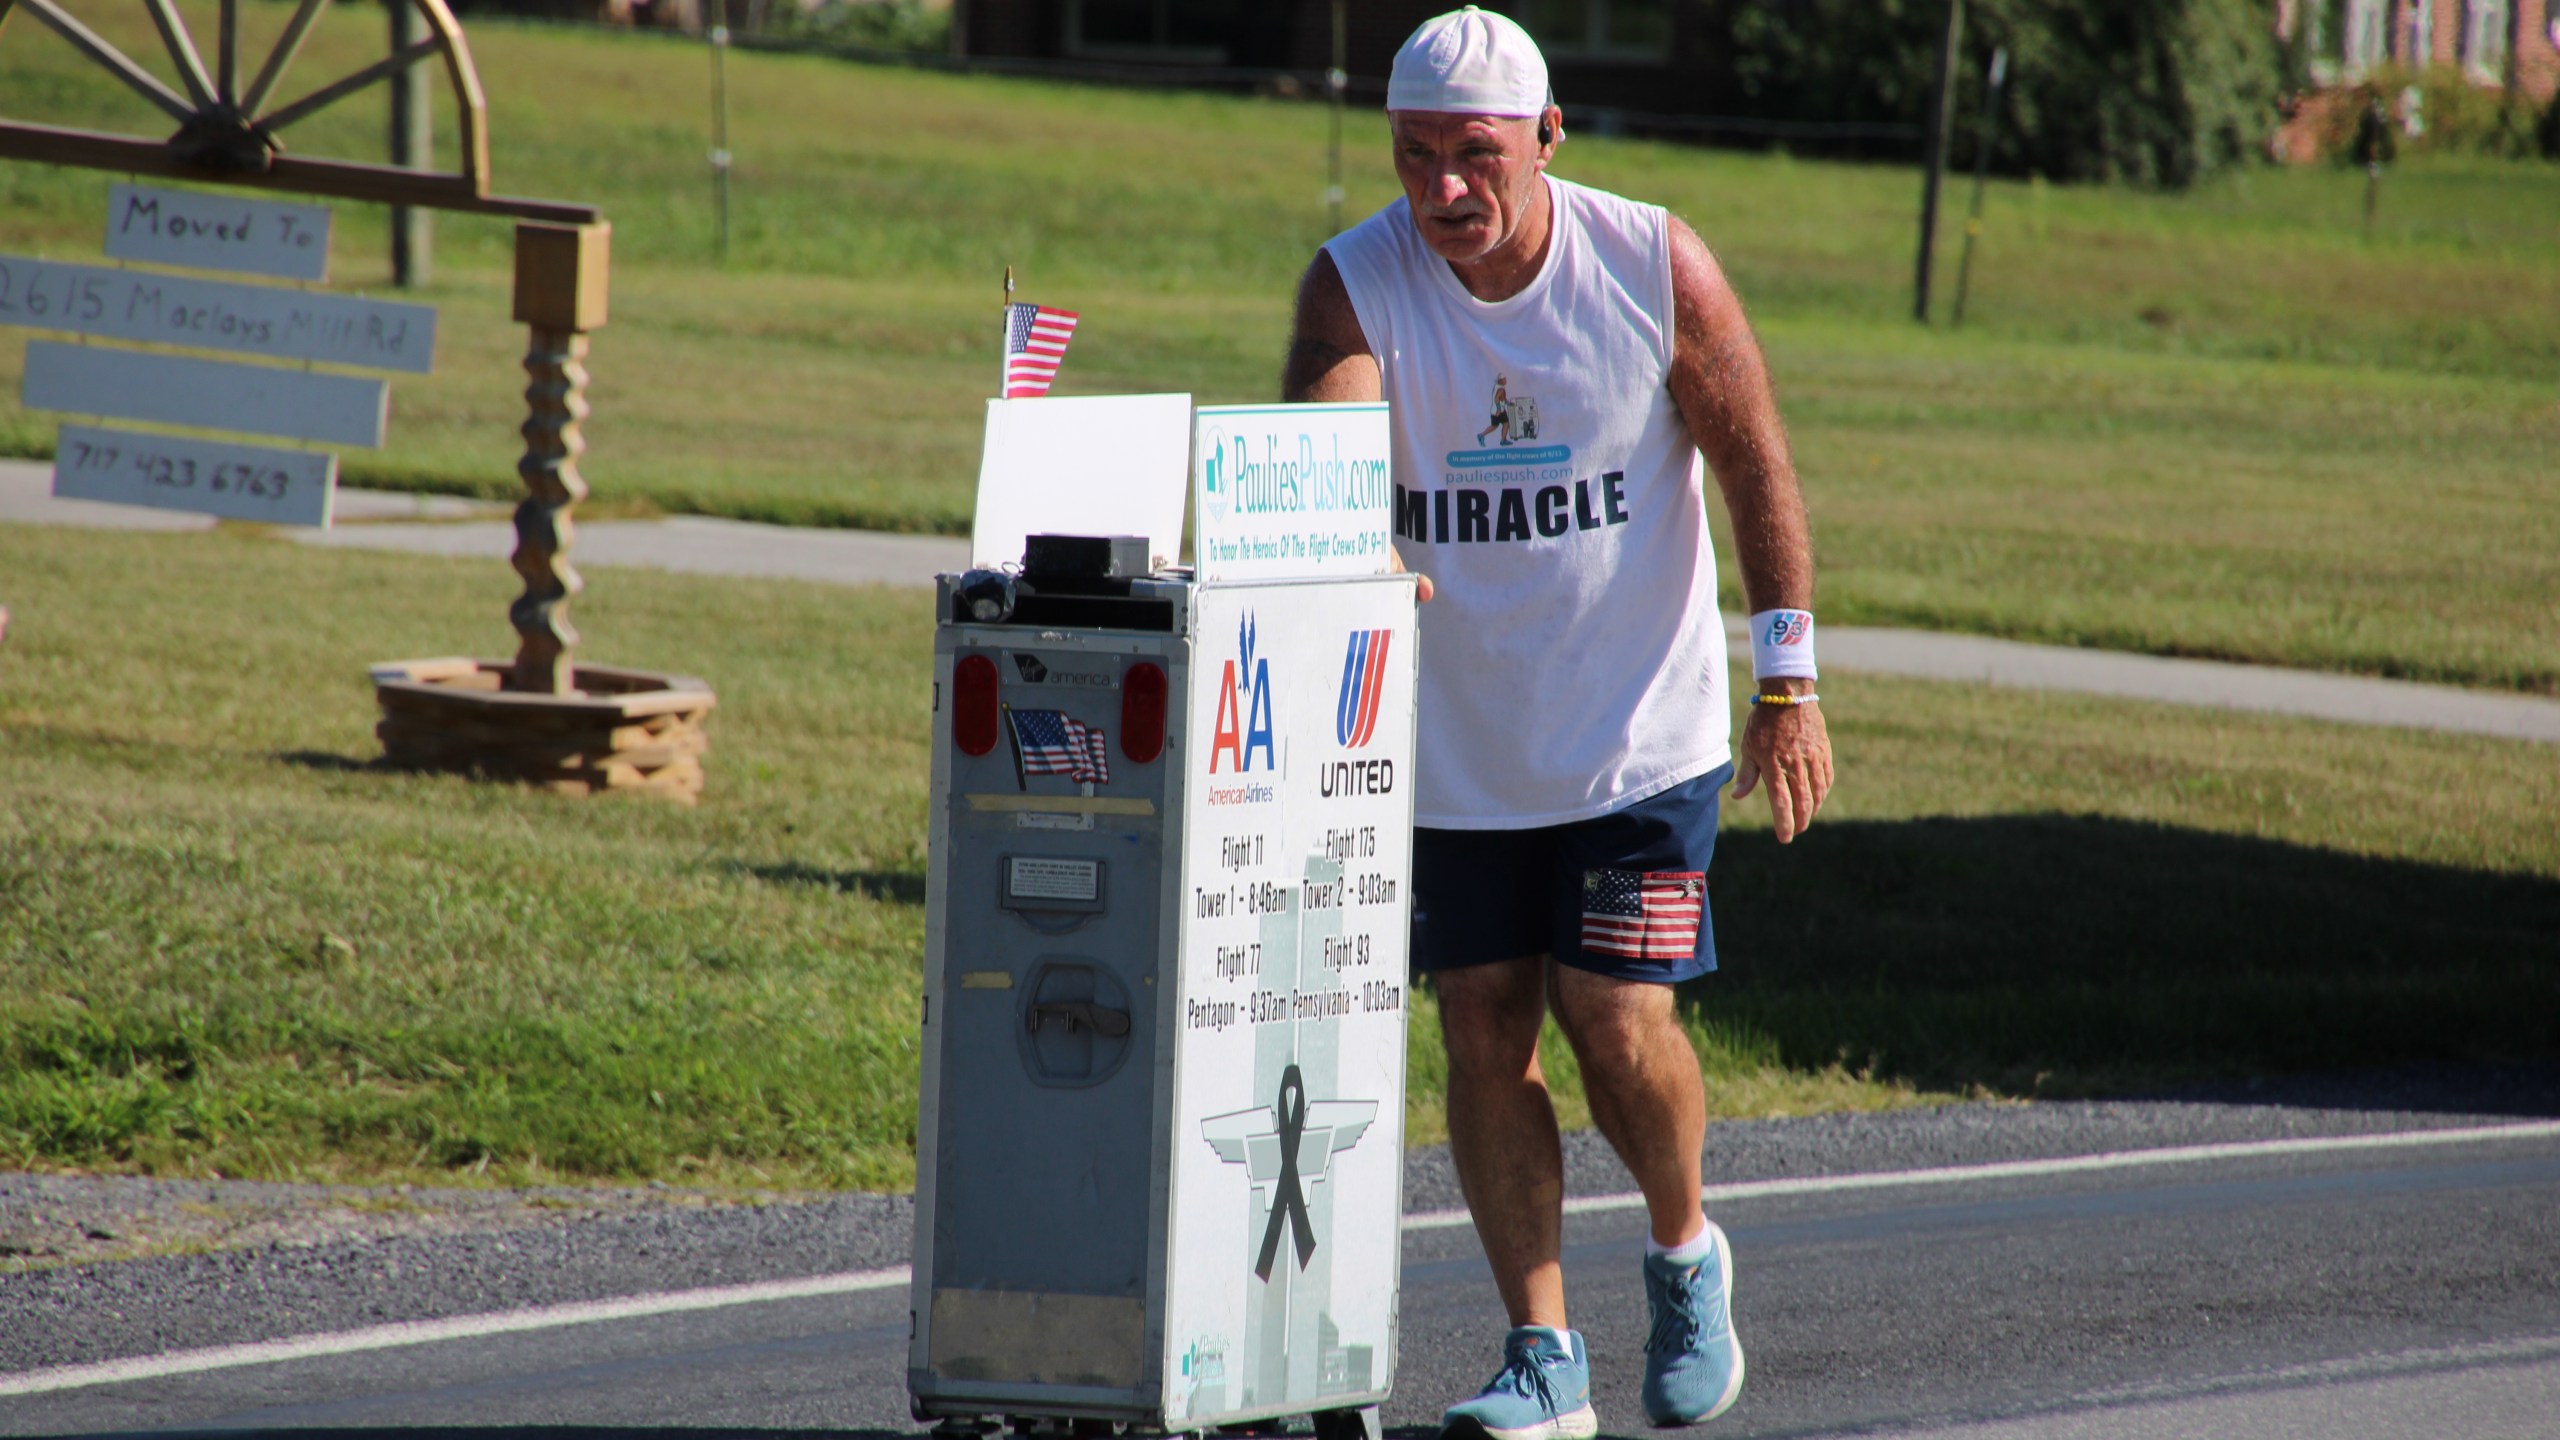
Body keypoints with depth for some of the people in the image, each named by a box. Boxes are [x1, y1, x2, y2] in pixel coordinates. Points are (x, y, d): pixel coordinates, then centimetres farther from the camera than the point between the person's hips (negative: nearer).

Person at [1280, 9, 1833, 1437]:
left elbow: (1756, 464, -3)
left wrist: (1790, 683, -5)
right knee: (1483, 1027, 0)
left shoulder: (1655, 265, -10)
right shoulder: (1356, 282, -10)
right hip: (1456, 741, 2)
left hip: (1642, 729, -2)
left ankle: (1686, 1254, 21)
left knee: (1619, 1021, -8)